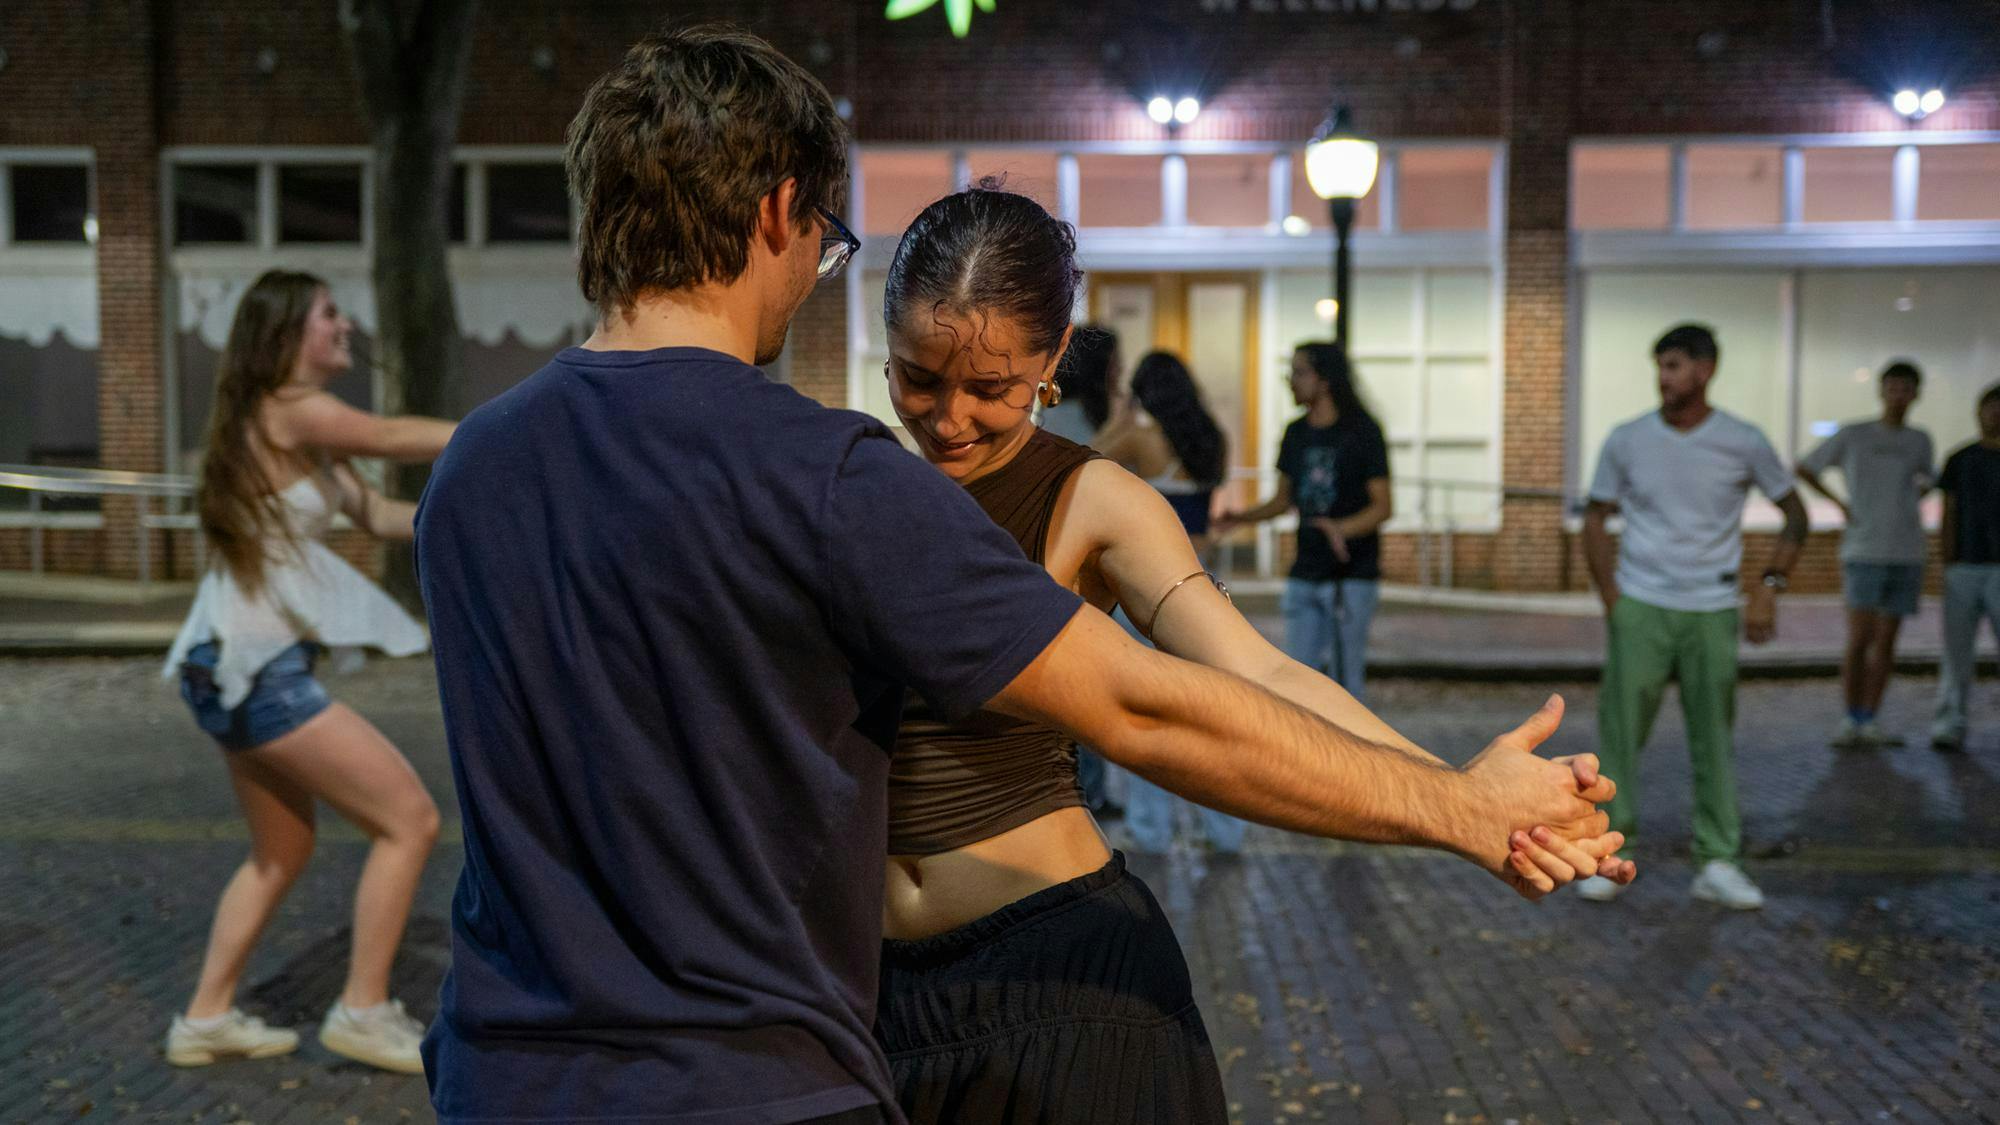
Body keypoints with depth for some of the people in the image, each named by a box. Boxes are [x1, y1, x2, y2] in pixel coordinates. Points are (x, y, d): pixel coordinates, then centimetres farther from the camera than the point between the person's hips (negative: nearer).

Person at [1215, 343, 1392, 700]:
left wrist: (1343, 528, -30)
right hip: (1306, 575, 5)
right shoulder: (1296, 434, 8)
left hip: (1352, 575, -5)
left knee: (1345, 680, -4)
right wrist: (1241, 518, -2)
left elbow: (1384, 506, -11)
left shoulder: (1363, 431, -8)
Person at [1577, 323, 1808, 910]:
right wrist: (1611, 598, -1)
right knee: (1620, 731, -3)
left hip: (1712, 612, 0)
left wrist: (1768, 586, -3)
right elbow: (1596, 520, 8)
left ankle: (1718, 863, 12)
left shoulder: (1743, 443, -2)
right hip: (1640, 606, 0)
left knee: (1714, 739, 4)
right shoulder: (1626, 441, -1)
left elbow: (1794, 514, 9)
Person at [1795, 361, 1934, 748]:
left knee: (1886, 641, 5)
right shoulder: (1852, 435, 2)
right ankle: (1850, 720, 2)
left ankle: (1869, 722, 11)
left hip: (1907, 554, 3)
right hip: (1864, 553, -3)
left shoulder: (1920, 441, 11)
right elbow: (1801, 468, 10)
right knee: (1860, 639, -10)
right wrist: (1838, 502, 1)